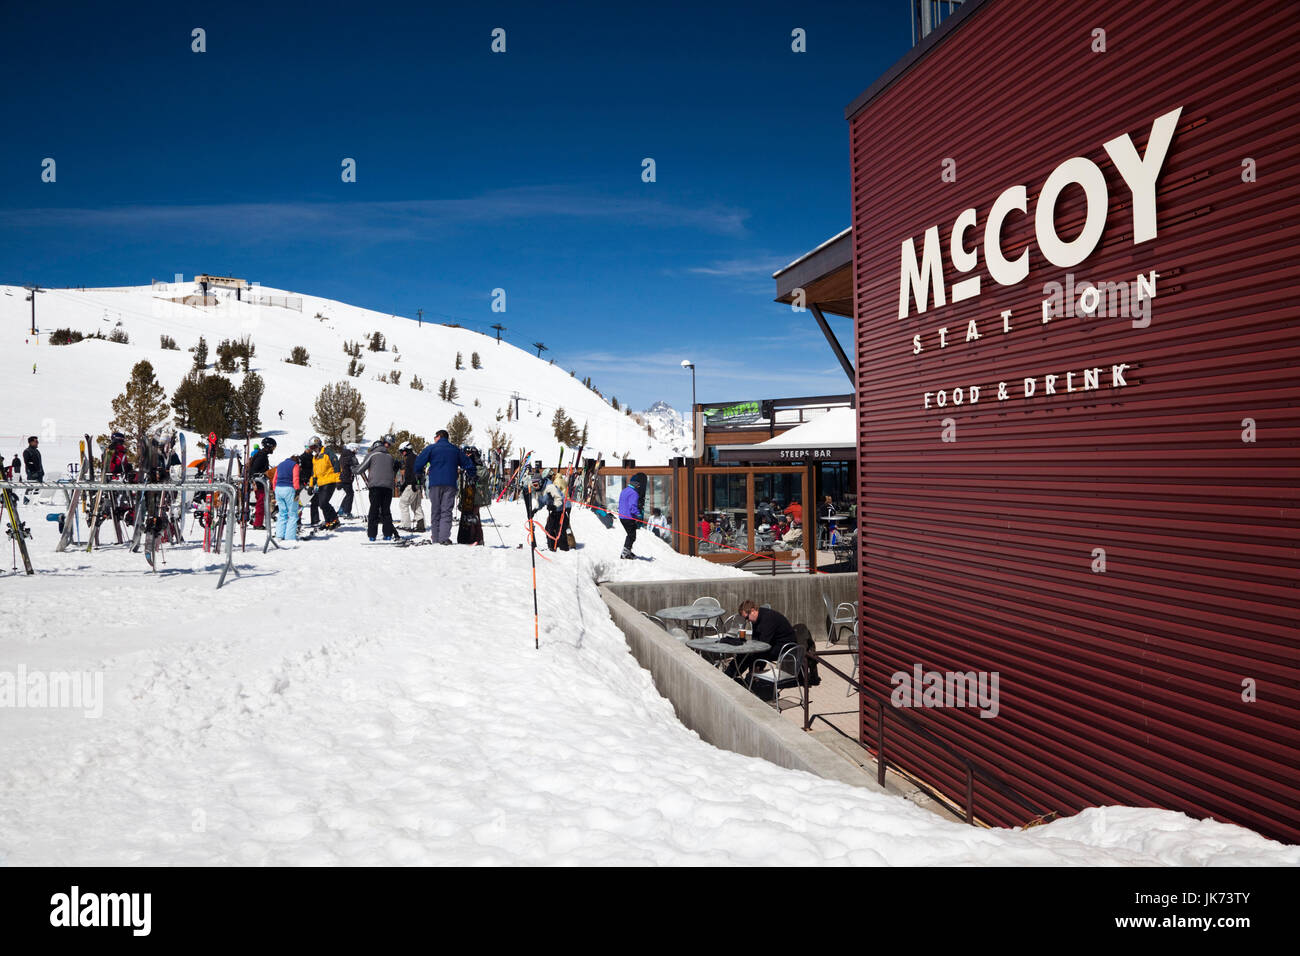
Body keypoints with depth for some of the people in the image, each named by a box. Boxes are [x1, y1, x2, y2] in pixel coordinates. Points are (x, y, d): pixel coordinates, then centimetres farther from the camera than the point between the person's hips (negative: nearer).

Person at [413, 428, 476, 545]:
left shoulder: (431, 448, 5)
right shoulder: (455, 450, 15)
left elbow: (418, 464, -1)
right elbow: (468, 464, 18)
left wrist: (420, 472, 19)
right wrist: (470, 477, 32)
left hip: (435, 484, -1)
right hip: (450, 484, 1)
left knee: (435, 511, 6)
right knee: (446, 511, -3)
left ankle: (435, 539, 6)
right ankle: (444, 537, -17)